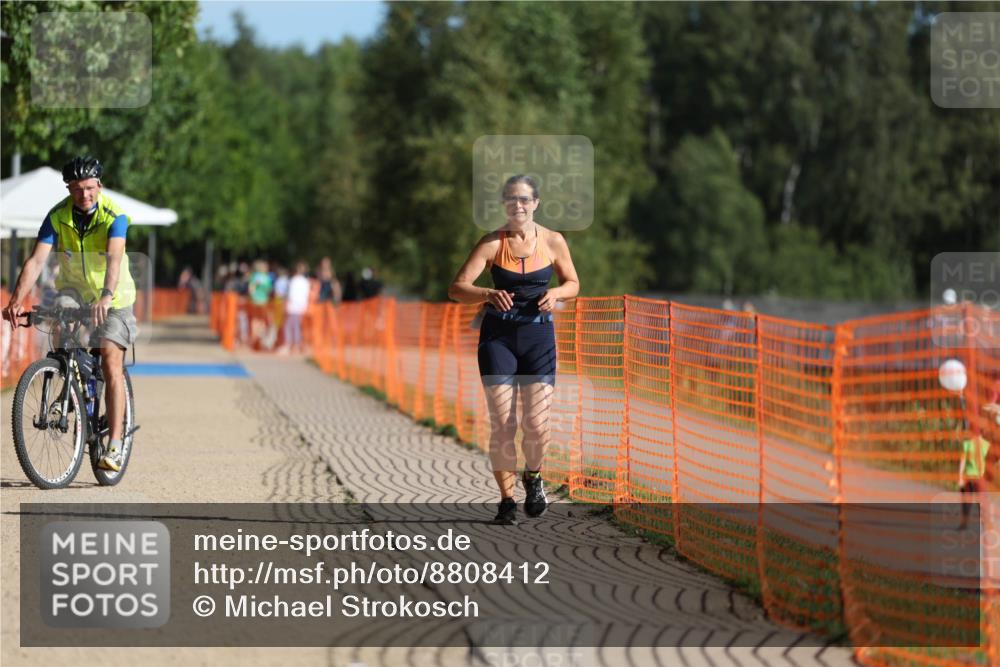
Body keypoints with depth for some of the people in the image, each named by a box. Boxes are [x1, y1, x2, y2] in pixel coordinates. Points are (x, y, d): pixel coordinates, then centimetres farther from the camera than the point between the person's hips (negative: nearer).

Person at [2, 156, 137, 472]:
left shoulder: (115, 216, -22)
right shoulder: (58, 217, -15)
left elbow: (114, 258, -38)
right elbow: (36, 260, -24)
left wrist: (106, 296, -56)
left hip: (113, 299, -2)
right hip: (74, 289, 2)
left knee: (111, 365, -13)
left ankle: (115, 446, -13)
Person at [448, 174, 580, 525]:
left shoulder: (553, 242, 0)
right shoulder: (492, 243, -4)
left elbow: (573, 283, 14)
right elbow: (457, 288, -10)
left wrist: (556, 292, -9)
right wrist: (489, 294, -28)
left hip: (539, 336, 1)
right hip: (498, 337, -1)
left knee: (536, 423, -7)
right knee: (502, 424, -5)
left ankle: (532, 476, 25)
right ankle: (506, 499, 10)